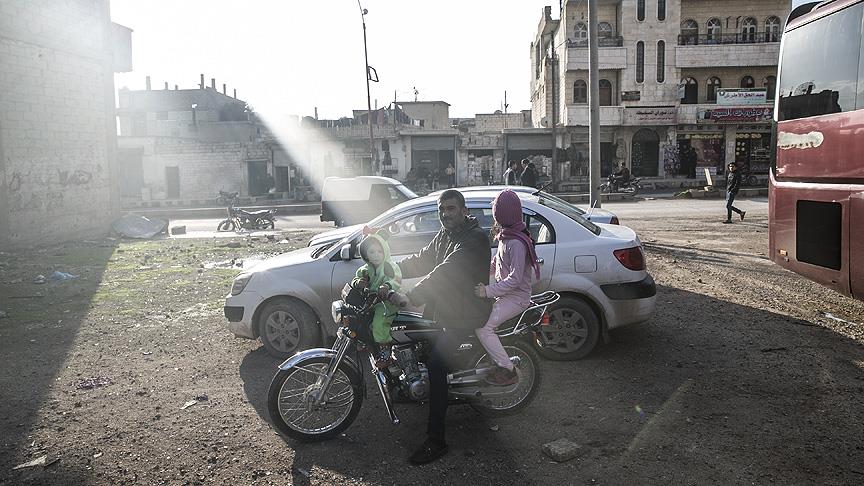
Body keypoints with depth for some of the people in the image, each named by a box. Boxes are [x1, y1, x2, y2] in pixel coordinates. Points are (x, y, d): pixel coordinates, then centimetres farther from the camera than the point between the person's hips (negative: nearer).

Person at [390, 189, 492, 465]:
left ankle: (436, 441, -15)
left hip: (462, 315, -10)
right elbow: (421, 261, 13)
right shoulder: (444, 235, 13)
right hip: (440, 307, 10)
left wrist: (411, 297, -38)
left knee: (436, 365, -19)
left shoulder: (474, 238, -19)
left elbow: (445, 272, -30)